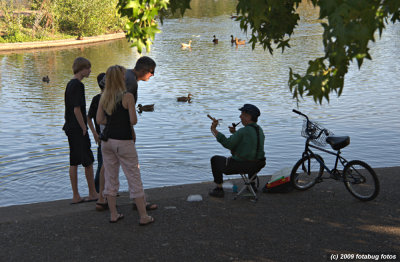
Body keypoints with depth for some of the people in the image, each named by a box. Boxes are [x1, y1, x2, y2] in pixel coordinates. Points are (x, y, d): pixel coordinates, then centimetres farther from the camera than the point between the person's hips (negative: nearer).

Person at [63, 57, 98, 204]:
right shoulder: (78, 85, -16)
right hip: (78, 129, -9)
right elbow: (77, 109, -20)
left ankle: (75, 196, 12)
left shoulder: (70, 84, 14)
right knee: (88, 161, 1)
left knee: (74, 162, 8)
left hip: (70, 128, 9)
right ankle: (92, 193, 10)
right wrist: (84, 129, -14)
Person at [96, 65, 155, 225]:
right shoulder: (127, 96, -12)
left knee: (110, 178, 13)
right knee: (134, 178, 1)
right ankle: (144, 217, 5)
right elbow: (133, 120, -14)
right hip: (123, 141, -6)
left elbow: (99, 119, 5)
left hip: (107, 140, 6)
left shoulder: (104, 97, 5)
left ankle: (114, 215, 18)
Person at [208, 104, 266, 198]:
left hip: (241, 166, -8)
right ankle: (252, 185, 46)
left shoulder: (243, 131, -22)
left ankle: (219, 189, 13)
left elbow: (228, 144, -24)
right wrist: (234, 133, 8)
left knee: (215, 160, 12)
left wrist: (214, 130, -20)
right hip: (257, 166, 8)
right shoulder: (259, 129, 4)